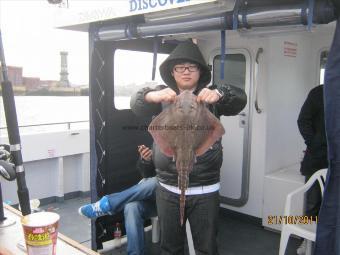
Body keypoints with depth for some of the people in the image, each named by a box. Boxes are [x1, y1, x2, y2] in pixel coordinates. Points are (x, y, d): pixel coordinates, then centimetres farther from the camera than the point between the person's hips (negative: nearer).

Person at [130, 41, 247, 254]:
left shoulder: (210, 97, 1)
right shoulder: (163, 96, 3)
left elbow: (240, 99, -14)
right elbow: (136, 103, -12)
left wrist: (218, 94, -36)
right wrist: (153, 95, -35)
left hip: (205, 190, -1)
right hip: (168, 189, 1)